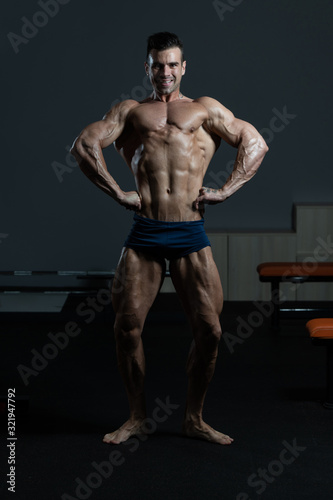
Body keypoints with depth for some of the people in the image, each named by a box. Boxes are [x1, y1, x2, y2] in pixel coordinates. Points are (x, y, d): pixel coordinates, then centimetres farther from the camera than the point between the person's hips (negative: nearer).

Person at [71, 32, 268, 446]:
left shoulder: (205, 109, 16)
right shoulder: (130, 111, 17)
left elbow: (256, 143, 9)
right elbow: (84, 144, 4)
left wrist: (225, 191, 0)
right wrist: (118, 193, -4)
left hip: (190, 233, 0)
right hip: (144, 233, 0)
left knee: (209, 329, -3)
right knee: (127, 325, -3)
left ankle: (194, 418, 15)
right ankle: (136, 416, 16)